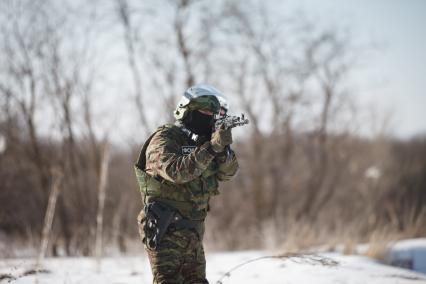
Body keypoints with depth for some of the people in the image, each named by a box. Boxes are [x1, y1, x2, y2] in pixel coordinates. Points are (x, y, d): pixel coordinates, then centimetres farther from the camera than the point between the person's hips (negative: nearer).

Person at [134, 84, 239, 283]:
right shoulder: (164, 139, -10)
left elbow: (226, 172, 3)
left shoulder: (200, 142, 13)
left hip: (192, 233, 8)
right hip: (165, 231, -8)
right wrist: (211, 148, -30)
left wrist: (223, 149, -17)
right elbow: (176, 171, -28)